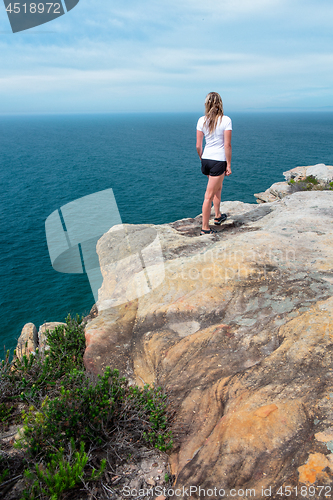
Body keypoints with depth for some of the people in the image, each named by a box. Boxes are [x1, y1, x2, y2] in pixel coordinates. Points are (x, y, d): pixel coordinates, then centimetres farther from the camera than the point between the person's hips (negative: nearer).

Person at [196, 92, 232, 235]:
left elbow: (198, 145, 2)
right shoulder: (226, 120, -10)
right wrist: (228, 165, -6)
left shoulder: (202, 120, 1)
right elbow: (227, 145, -13)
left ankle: (218, 216, 41)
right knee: (209, 195, 0)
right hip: (219, 160, -5)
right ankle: (205, 228, 8)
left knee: (218, 187, 28)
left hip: (206, 160, 5)